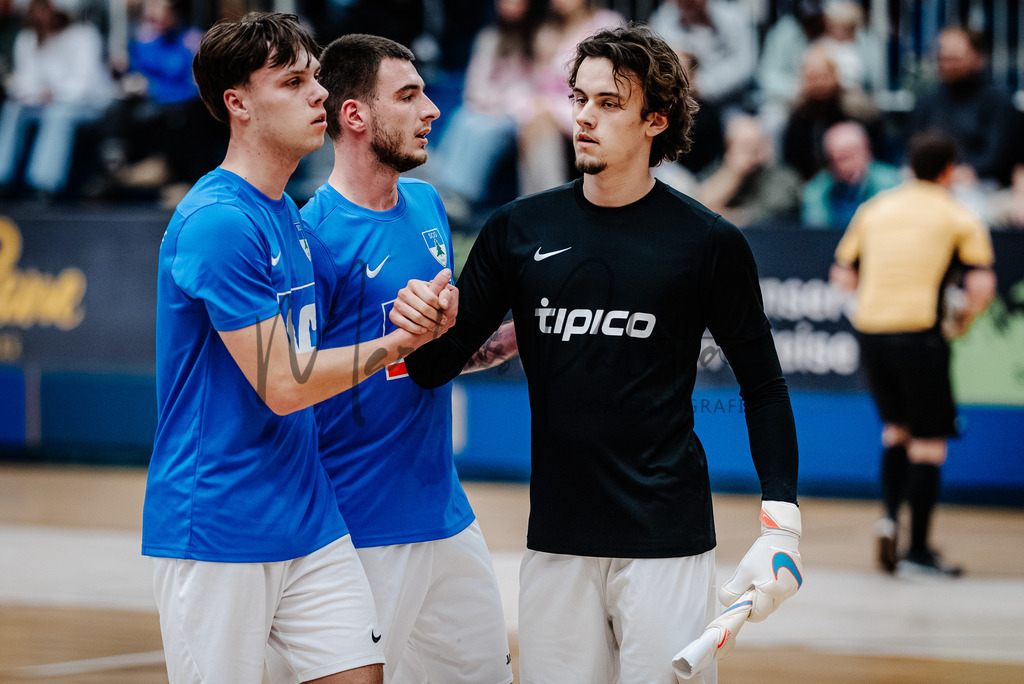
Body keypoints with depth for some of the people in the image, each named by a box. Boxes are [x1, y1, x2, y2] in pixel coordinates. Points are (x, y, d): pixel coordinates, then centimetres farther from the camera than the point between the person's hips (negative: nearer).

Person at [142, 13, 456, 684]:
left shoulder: (288, 213, 13)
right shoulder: (219, 221, -16)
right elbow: (282, 385, -17)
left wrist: (420, 321, 2)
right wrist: (396, 343, -8)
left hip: (309, 521, 8)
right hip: (217, 531, -8)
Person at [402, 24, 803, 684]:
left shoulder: (709, 243, -2)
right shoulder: (519, 230, 5)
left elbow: (763, 386, 4)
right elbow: (435, 368, 6)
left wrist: (781, 529, -4)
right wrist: (425, 328, -19)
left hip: (667, 539, -3)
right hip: (557, 539, 3)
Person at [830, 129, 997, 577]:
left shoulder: (874, 209, 14)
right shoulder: (957, 217, 3)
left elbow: (843, 277, 14)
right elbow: (982, 286, -8)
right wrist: (961, 318, 9)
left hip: (870, 333, 4)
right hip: (919, 334, -4)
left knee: (896, 428, 23)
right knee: (928, 444, 4)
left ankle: (889, 514, 3)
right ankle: (918, 549, 4)